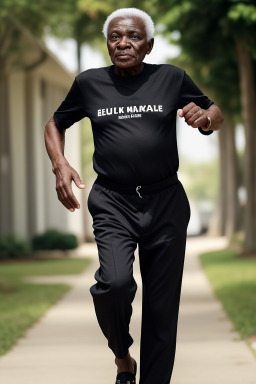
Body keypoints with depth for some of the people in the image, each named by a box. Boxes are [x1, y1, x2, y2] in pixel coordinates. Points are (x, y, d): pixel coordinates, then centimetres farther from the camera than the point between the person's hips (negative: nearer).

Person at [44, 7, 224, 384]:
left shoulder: (171, 78, 2)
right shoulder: (89, 83, 4)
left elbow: (216, 114, 15)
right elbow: (55, 124, 20)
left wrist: (206, 118, -10)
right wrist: (59, 164, 2)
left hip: (165, 202, 1)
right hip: (113, 203, -1)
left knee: (162, 308, 3)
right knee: (115, 283, -24)